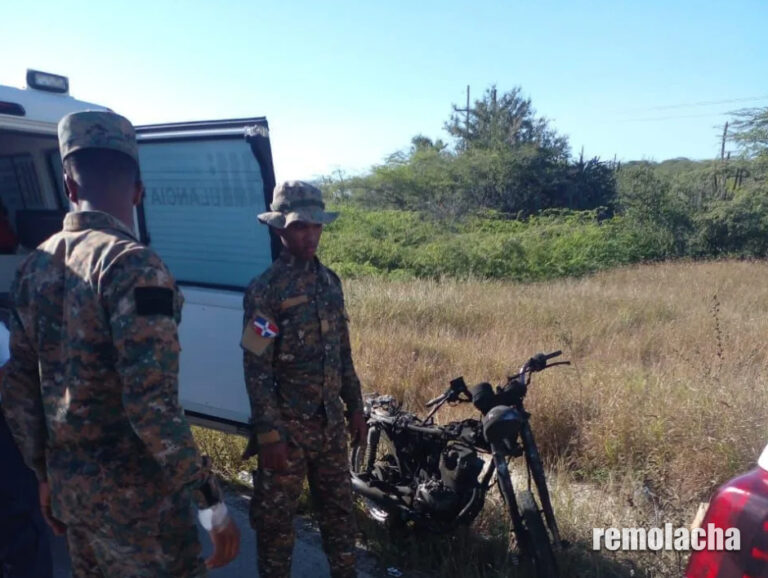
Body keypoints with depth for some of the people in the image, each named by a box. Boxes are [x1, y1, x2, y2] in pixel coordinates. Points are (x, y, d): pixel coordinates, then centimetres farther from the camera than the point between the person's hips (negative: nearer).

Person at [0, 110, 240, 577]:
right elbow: (152, 405, -27)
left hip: (68, 485, 8)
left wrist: (45, 474, 20)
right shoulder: (133, 264, -22)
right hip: (133, 491, -7)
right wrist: (212, 503, -20)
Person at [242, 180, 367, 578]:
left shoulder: (330, 281, 6)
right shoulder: (265, 289, -14)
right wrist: (269, 434, -17)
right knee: (276, 518, 11)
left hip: (330, 422, 6)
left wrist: (355, 407, 12)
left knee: (339, 508, 19)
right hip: (288, 426, -6)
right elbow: (256, 369, -16)